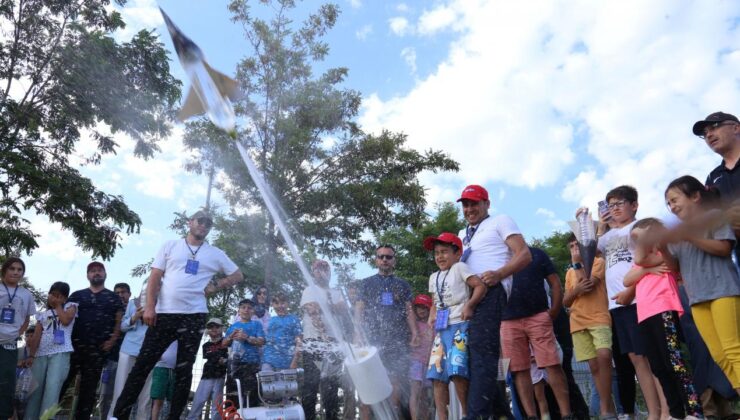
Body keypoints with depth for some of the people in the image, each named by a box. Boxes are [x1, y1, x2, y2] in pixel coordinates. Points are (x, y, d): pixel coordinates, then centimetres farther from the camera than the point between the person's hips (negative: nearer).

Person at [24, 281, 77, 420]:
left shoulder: (70, 306, 12)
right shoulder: (43, 314, 20)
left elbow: (66, 320, -8)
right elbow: (36, 336, 11)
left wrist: (58, 306, 5)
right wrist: (31, 355, 0)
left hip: (60, 354, -4)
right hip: (41, 354, 4)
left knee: (52, 389, -14)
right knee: (34, 389, 2)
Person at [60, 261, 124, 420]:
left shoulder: (113, 297, 12)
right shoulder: (77, 295, 14)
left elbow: (119, 321, 7)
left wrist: (113, 339, -7)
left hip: (99, 348, 0)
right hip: (73, 345, 0)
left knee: (89, 386, 4)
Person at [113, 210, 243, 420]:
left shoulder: (215, 254, 10)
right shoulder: (170, 246, 8)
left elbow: (237, 275, 16)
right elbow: (154, 278, 4)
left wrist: (215, 286, 2)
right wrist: (150, 306, -7)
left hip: (194, 317, 1)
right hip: (164, 314, 0)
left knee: (184, 369, 5)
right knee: (143, 364, -1)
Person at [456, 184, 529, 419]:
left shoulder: (500, 222, 9)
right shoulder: (462, 235, 30)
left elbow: (524, 255, -3)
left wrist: (498, 274, -20)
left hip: (491, 293, -8)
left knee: (482, 355, -17)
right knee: (474, 354, 6)